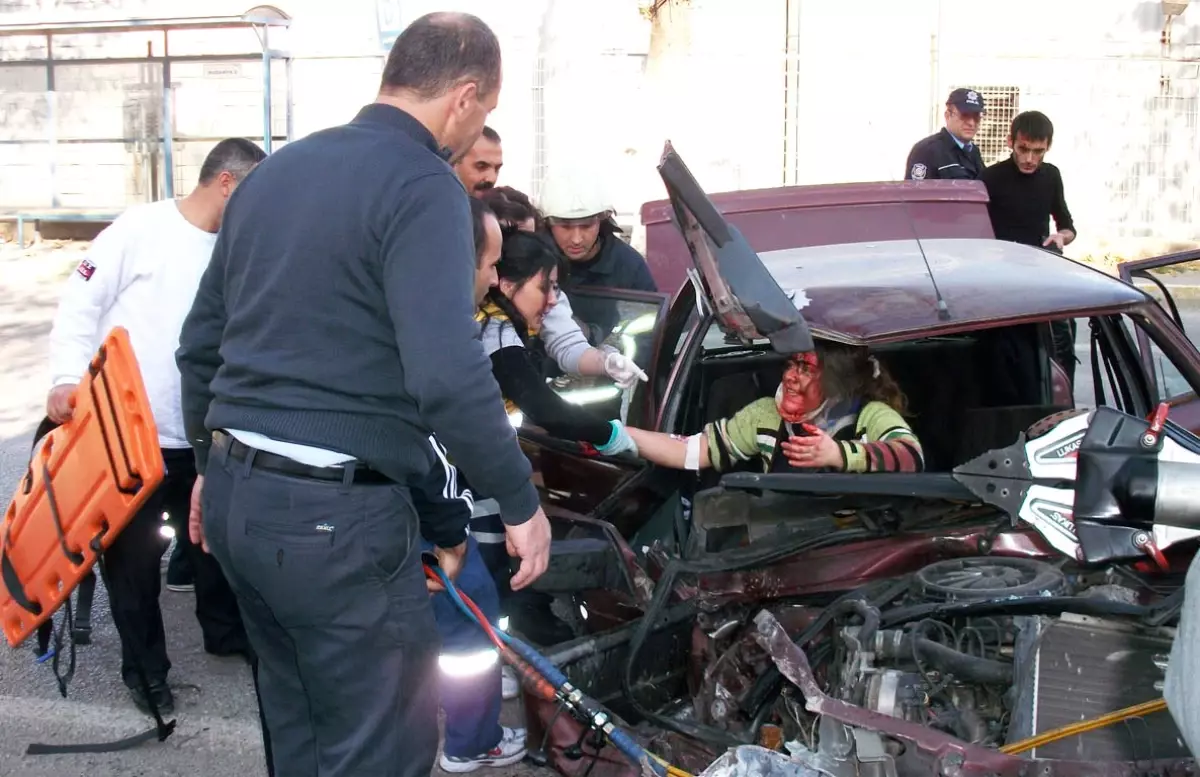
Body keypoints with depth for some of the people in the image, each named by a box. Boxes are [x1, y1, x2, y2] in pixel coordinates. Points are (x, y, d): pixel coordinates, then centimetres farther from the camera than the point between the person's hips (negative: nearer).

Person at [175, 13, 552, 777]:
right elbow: (448, 376, -24)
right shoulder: (422, 185, -13)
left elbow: (200, 341, 19)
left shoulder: (274, 171, 13)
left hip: (236, 494, 9)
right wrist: (521, 501, -12)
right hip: (337, 512, -9)